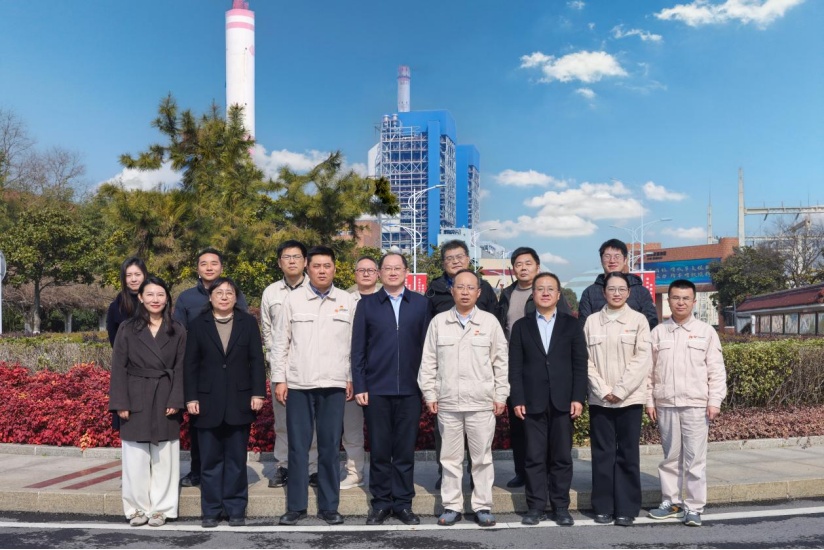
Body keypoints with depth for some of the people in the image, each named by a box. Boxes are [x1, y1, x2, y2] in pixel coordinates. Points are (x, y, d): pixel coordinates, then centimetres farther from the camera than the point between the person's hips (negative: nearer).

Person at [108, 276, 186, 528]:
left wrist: (175, 401, -7)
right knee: (136, 458, 3)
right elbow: (118, 368, 0)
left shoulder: (177, 331, 3)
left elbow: (180, 368, 2)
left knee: (163, 457, 6)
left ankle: (160, 508, 17)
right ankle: (138, 508, 17)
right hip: (136, 401, -1)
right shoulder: (127, 329, 1)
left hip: (165, 401, 1)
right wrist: (120, 403, -6)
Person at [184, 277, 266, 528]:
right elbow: (191, 364, 4)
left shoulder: (248, 322, 6)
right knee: (211, 459, 6)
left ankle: (236, 510, 15)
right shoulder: (198, 324, 6)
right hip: (208, 402, 0)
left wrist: (257, 393, -5)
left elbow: (256, 360, 3)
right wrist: (191, 398, -3)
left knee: (236, 459, 6)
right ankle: (211, 510, 15)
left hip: (239, 402, 0)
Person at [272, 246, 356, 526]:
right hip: (298, 384, 0)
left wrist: (351, 379, 4)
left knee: (330, 447, 6)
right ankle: (296, 506, 15)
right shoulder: (293, 299, 3)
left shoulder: (347, 301, 5)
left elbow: (353, 344, 7)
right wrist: (279, 379, 0)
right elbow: (281, 342, 4)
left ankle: (329, 506, 17)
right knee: (298, 446, 5)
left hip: (334, 385, 0)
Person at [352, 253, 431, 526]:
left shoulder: (421, 304, 6)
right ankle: (381, 503, 19)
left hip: (410, 389, 0)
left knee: (406, 449, 7)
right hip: (377, 389, 0)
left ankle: (403, 503, 19)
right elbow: (358, 349, 4)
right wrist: (359, 386, -2)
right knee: (379, 450, 7)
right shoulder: (367, 305, 6)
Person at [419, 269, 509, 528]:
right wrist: (429, 394, 3)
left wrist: (501, 395, 2)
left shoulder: (490, 322, 4)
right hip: (447, 403, 1)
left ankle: (483, 506, 16)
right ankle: (451, 506, 18)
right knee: (450, 458, 8)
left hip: (481, 403, -1)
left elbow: (501, 362, 6)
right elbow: (428, 362, 8)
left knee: (482, 457, 5)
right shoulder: (438, 322, 6)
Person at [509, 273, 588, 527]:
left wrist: (578, 398, -5)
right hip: (533, 402, 0)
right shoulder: (521, 326, 8)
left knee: (562, 457, 5)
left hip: (563, 401, 0)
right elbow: (515, 366, 4)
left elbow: (580, 364, 4)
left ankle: (561, 506, 14)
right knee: (535, 457, 3)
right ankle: (536, 507, 11)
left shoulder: (572, 324, 8)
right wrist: (517, 399, -5)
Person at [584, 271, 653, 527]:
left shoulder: (639, 320, 1)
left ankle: (627, 508, 11)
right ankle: (603, 507, 14)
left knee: (627, 454, 3)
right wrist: (603, 390, -8)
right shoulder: (592, 321, 6)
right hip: (600, 399, 2)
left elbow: (643, 359, -6)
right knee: (602, 453, 5)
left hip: (630, 398, -1)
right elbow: (587, 360, 2)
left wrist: (620, 391, -11)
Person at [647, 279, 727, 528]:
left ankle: (694, 507, 7)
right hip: (665, 405, 2)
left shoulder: (706, 332, 3)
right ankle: (671, 501, 21)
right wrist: (649, 401, 6)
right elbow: (650, 370, 10)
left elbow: (716, 370, 1)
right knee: (670, 456, 11)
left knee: (695, 459, -1)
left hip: (696, 405, -2)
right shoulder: (658, 332, 8)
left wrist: (715, 401, -6)